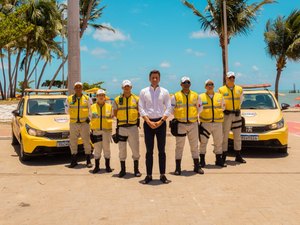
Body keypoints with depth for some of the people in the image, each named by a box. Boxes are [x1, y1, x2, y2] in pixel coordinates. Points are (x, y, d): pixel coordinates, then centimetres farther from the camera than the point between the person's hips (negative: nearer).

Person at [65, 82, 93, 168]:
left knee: (86, 141, 0)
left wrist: (88, 118, 0)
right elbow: (67, 110, 15)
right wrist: (74, 115, 9)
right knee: (73, 142, 6)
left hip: (84, 123, -1)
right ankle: (74, 161, 18)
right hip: (73, 123, 2)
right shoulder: (69, 99, 5)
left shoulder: (87, 99, 4)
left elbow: (91, 110, 9)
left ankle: (88, 161, 10)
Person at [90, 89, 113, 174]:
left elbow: (111, 117, 7)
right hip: (96, 131, 0)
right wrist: (91, 129, 0)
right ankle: (97, 166, 13)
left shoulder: (109, 106, 5)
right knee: (97, 149, 4)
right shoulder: (93, 107, 6)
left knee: (107, 148, 5)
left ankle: (107, 166, 15)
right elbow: (91, 118, 8)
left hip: (107, 130, 0)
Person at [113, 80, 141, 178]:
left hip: (133, 127, -1)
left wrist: (134, 118, 1)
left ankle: (136, 169, 13)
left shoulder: (136, 99, 3)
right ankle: (123, 170, 17)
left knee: (135, 148, 1)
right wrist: (121, 118, 6)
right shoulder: (117, 100, 5)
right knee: (122, 149, 6)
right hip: (121, 127, 1)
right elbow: (115, 112, 14)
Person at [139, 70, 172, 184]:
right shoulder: (144, 92, 5)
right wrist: (149, 122, -10)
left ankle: (162, 175, 11)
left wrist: (161, 121, -10)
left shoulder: (164, 92, 5)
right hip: (148, 122, 0)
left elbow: (168, 108, 2)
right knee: (149, 150, 3)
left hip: (161, 122, 0)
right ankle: (149, 175, 10)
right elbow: (141, 108, 0)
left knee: (161, 150, 4)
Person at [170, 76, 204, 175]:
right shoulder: (175, 96, -3)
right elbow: (171, 109, 3)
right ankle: (178, 168, 8)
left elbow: (199, 108, 15)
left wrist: (192, 115, 12)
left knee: (194, 145, 10)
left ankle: (197, 167, 19)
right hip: (180, 125, -2)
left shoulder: (195, 95, 5)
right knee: (179, 146, 2)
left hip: (193, 124, 2)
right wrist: (179, 116, 9)